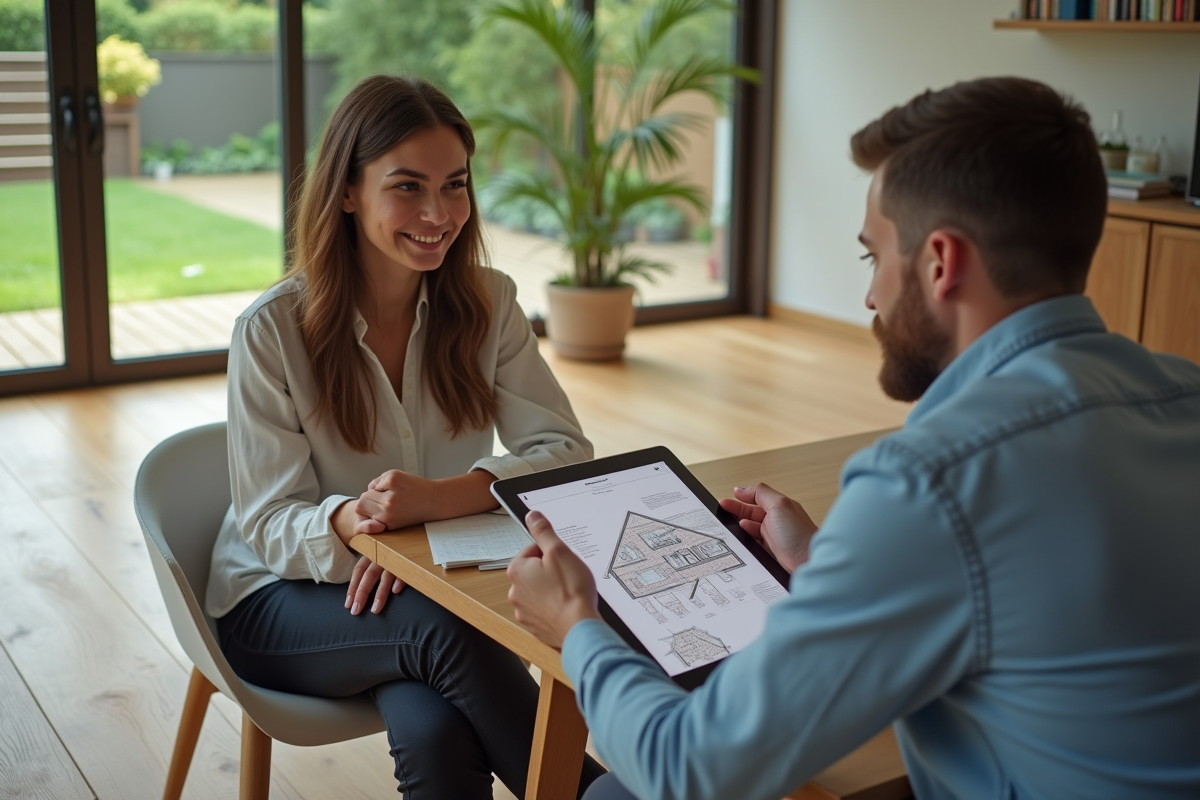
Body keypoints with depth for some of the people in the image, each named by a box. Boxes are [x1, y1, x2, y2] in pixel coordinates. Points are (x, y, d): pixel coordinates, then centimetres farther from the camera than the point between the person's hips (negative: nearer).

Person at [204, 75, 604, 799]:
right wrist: (348, 523, -37)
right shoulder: (273, 331, -13)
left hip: (434, 585, 2)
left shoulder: (487, 303, -4)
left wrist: (441, 497, -29)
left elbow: (566, 451, -11)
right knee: (443, 630, -33)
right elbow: (269, 523, -12)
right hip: (285, 598, -1)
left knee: (435, 733, -32)